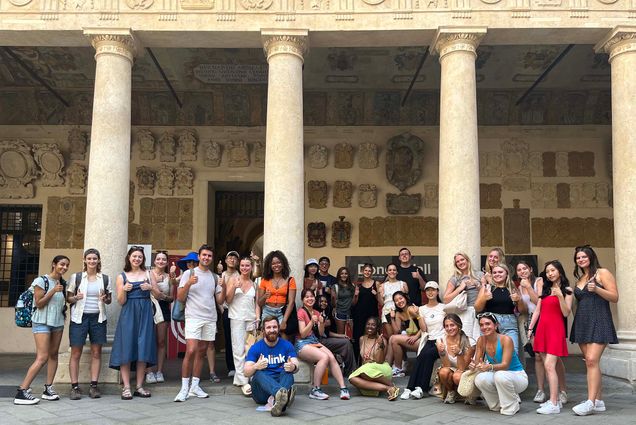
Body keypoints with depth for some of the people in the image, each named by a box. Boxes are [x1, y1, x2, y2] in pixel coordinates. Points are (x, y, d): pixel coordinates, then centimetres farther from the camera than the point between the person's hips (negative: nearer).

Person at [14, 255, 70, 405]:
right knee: (42, 357, -14)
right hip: (42, 322, -7)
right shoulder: (41, 281, -7)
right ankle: (21, 392, -11)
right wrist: (53, 291, -19)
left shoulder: (63, 283, 10)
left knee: (53, 354, 4)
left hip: (58, 322, 7)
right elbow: (39, 304, -10)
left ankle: (48, 388, 10)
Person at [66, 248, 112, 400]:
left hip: (98, 318, 2)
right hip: (79, 318, -2)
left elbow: (109, 300, 15)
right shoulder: (76, 277, 2)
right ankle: (75, 387, 4)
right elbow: (68, 298, 6)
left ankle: (94, 386, 8)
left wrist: (105, 299, -7)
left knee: (96, 353, 3)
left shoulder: (105, 279, 7)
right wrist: (75, 298, -15)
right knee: (76, 353, -2)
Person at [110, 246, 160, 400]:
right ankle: (126, 387, -1)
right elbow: (121, 302, 3)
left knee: (143, 350, 0)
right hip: (128, 314, -1)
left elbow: (158, 295, 9)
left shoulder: (148, 274, 10)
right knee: (126, 349, -6)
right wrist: (124, 290, -15)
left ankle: (139, 387, 7)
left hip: (145, 314, 1)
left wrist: (151, 287, -10)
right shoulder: (122, 276, 7)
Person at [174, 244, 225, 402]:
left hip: (210, 319, 5)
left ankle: (195, 386, 14)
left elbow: (220, 301, 13)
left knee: (201, 352, 7)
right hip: (193, 318, -4)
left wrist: (224, 288, -5)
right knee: (191, 351, -15)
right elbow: (180, 298, -3)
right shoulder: (189, 273, 1)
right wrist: (188, 284, -19)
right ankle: (184, 388, -7)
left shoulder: (215, 277, 13)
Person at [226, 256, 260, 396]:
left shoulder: (254, 284, 13)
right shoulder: (233, 280, 3)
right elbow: (227, 300, 0)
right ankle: (243, 381, -9)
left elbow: (256, 303, 14)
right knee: (239, 350, -8)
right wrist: (234, 287, -14)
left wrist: (258, 318, 3)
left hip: (251, 319, 4)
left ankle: (239, 378, 8)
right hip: (237, 318, -3)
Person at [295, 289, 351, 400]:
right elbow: (303, 334, -10)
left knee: (332, 357, -21)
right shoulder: (301, 312, -4)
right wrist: (312, 322, -22)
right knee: (324, 357, -30)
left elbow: (321, 333, 12)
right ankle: (315, 390, -24)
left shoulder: (316, 313, 17)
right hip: (302, 344, -6)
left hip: (315, 341, 6)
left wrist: (321, 323, -7)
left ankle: (343, 388, -25)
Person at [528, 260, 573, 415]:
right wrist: (530, 328, 12)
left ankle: (554, 404, -15)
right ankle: (555, 399, 12)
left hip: (555, 329, -6)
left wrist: (560, 296, -19)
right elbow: (537, 310, 17)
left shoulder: (567, 290, 1)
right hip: (542, 328, 6)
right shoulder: (545, 289, 18)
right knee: (547, 366, 5)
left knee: (549, 365, -15)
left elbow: (566, 313, -7)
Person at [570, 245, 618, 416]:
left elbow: (615, 297, -8)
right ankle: (599, 401, 11)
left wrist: (597, 289, -20)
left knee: (592, 360, -17)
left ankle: (591, 402, -17)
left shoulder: (602, 273, -2)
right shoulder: (580, 279, 18)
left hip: (598, 321, -7)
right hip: (582, 323, 7)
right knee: (590, 363, 6)